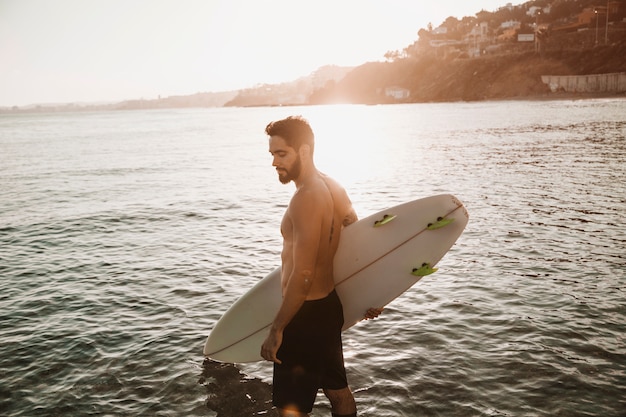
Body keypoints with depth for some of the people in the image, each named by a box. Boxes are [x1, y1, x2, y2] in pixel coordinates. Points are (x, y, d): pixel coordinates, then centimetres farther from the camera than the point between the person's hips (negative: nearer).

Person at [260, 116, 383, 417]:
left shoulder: (306, 199, -23)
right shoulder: (333, 188, 5)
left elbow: (302, 275, -27)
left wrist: (276, 329, -19)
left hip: (305, 315, -10)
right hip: (330, 305, 10)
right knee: (338, 390, 24)